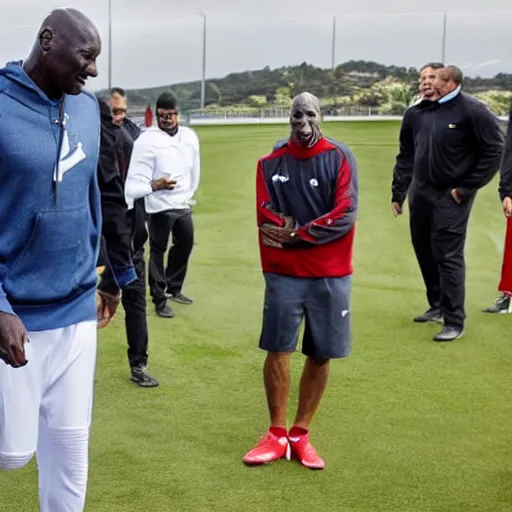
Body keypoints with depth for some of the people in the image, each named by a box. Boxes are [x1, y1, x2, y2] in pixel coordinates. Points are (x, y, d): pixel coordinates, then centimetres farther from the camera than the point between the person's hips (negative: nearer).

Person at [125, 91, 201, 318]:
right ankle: (159, 300, 11)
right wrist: (155, 185, -34)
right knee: (158, 251, 0)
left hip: (183, 205, 7)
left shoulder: (190, 136, 3)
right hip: (160, 206, -7)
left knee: (185, 245, 19)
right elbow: (135, 180, -19)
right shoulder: (147, 140, -16)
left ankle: (173, 289, 38)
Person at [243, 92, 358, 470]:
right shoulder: (271, 162, 4)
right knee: (278, 351, 0)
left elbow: (345, 215, -12)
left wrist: (294, 234, -11)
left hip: (330, 275, -1)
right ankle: (277, 435, 14)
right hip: (283, 272, 1)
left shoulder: (340, 158, -3)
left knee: (320, 355, 5)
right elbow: (266, 217, -4)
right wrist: (311, 229, -15)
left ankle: (301, 434, 19)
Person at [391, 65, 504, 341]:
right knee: (423, 249, 14)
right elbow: (405, 155, 14)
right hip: (420, 192, 6)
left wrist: (467, 188, -11)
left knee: (448, 255, -7)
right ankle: (438, 305, 32)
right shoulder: (416, 113, 5)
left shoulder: (472, 110, -11)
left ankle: (454, 321, 1)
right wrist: (397, 192, 13)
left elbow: (493, 151, -9)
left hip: (451, 196, -6)